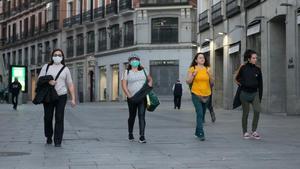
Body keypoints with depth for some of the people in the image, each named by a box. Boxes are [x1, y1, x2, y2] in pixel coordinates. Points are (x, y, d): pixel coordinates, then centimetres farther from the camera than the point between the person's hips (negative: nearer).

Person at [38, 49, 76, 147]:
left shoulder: (65, 69, 6)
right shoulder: (46, 67, 6)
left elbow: (70, 85, 6)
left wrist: (73, 98, -1)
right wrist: (48, 82, -16)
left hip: (61, 96, -1)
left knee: (59, 118, -7)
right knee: (48, 118, 5)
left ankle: (58, 141, -6)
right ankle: (49, 137, 28)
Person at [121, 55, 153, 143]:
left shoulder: (143, 71, 12)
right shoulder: (127, 72, 3)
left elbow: (150, 79, 26)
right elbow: (124, 85, -5)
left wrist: (150, 83, 2)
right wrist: (129, 96, -15)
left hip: (143, 97, 1)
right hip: (132, 98, -1)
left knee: (142, 116, -11)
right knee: (132, 116, 11)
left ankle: (142, 136, -16)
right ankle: (130, 134, 33)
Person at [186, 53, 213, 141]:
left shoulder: (207, 69, 9)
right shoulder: (192, 69, -1)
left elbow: (212, 82, 9)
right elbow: (188, 82, -1)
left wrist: (210, 75, -9)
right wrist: (193, 75, -16)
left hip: (206, 94, 4)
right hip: (196, 94, -4)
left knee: (202, 114, 11)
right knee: (199, 113, -14)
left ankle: (197, 132, 26)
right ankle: (201, 134, -15)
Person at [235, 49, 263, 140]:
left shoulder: (257, 69, 3)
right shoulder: (243, 68, -5)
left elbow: (260, 84, 7)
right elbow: (237, 79, 11)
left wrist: (260, 96, 6)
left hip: (254, 93, 2)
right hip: (245, 93, -2)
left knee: (257, 110, -16)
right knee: (245, 113, 4)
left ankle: (254, 131, -5)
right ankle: (245, 132, 16)